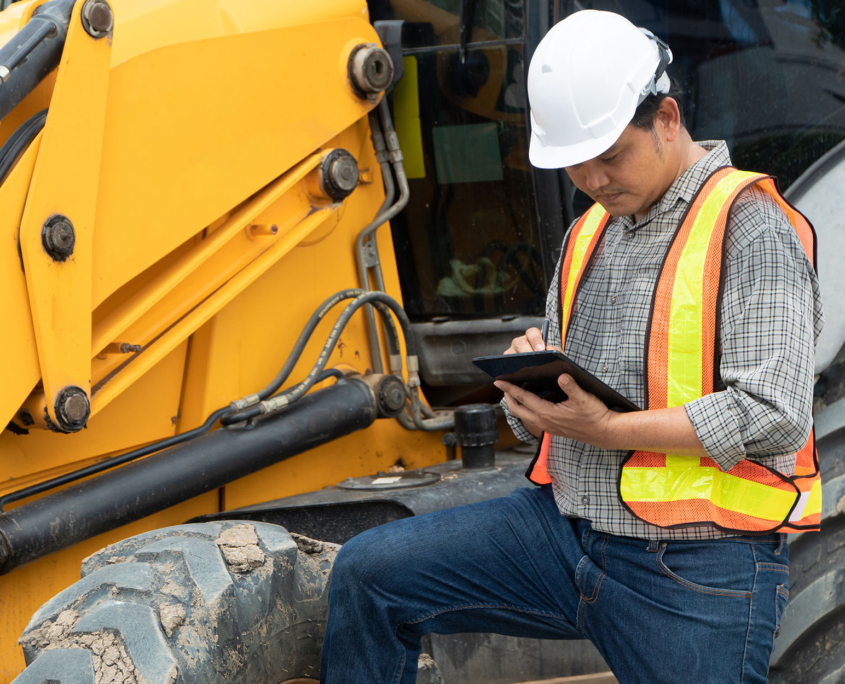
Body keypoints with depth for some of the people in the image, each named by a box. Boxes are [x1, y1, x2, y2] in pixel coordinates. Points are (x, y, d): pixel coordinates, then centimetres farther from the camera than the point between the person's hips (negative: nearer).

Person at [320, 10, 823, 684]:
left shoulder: (751, 228, -10)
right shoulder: (590, 234, 16)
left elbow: (774, 414, -20)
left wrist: (607, 429, -21)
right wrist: (529, 382, -4)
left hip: (695, 571, -6)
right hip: (563, 527, 7)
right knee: (368, 572, -4)